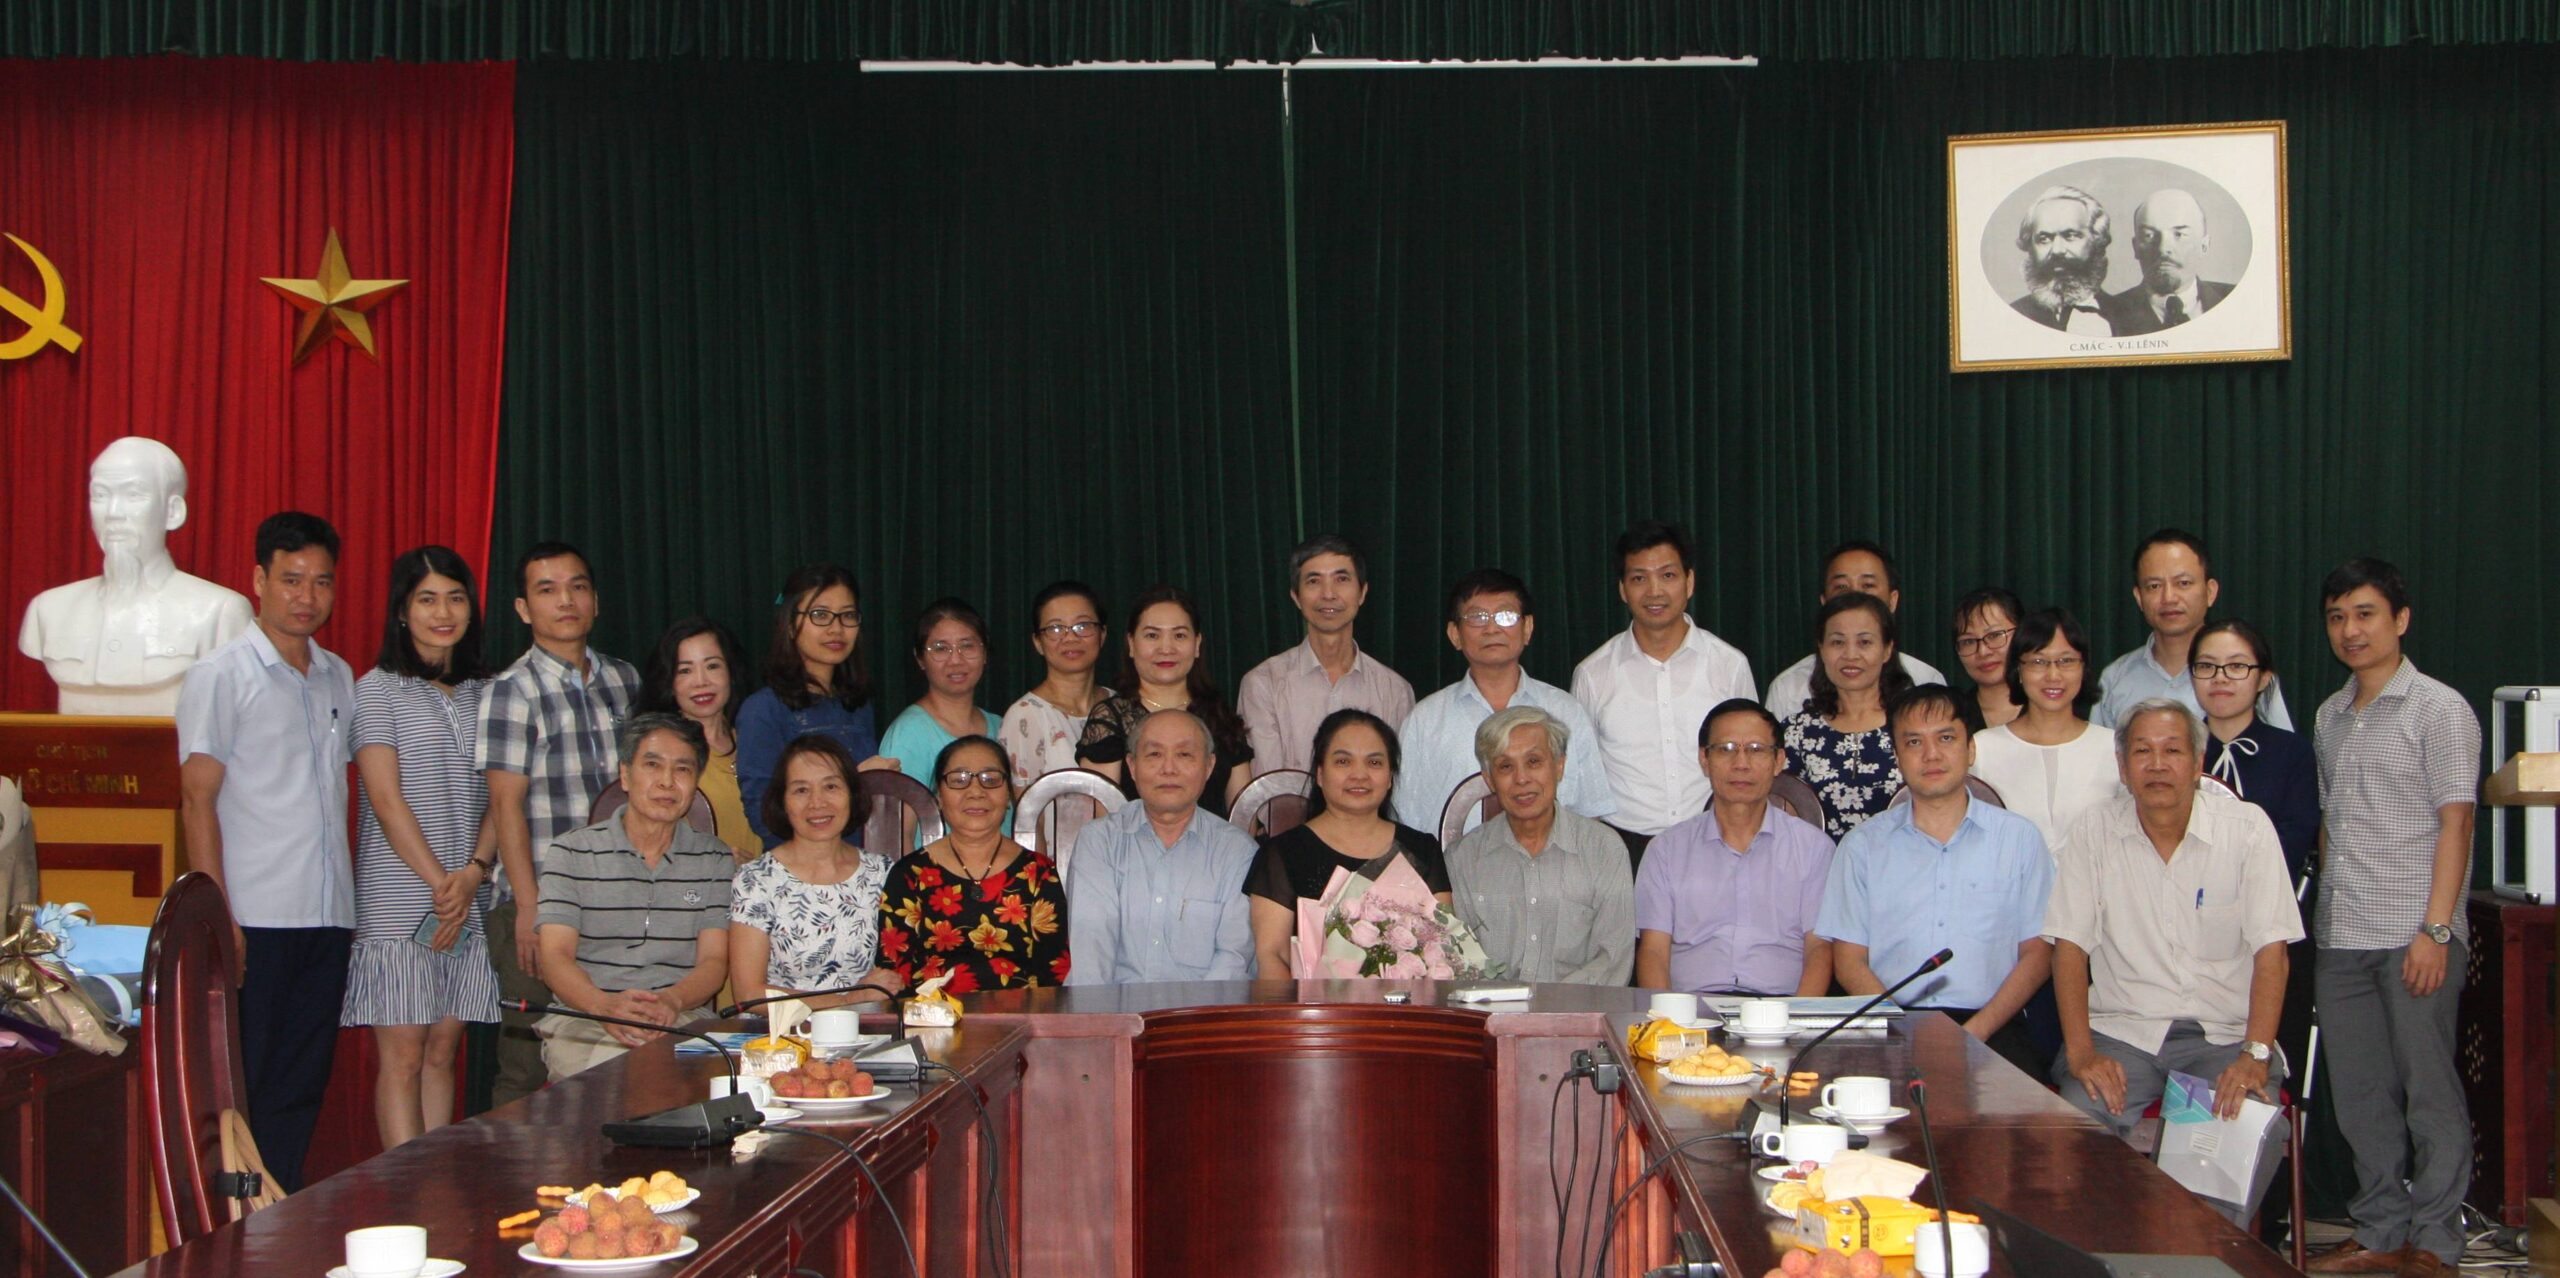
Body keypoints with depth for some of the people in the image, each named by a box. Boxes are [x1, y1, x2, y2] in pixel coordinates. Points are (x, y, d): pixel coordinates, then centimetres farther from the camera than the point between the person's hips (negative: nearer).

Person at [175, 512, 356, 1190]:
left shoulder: (338, 677, 15)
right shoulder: (220, 676, -2)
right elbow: (198, 800, -7)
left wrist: (354, 899, 12)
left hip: (328, 918, 6)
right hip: (256, 921, -5)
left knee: (303, 1086, 8)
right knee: (243, 1089, -1)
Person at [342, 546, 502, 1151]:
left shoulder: (485, 693, 14)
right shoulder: (378, 689, 0)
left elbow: (499, 796, 8)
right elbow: (386, 801, -7)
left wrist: (474, 872, -8)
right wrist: (440, 884, -12)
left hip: (471, 899, 4)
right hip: (399, 900, -4)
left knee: (443, 1051, 7)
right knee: (403, 1056, -4)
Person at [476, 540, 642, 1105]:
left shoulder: (625, 681, 13)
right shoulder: (513, 690, -3)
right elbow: (507, 805, -8)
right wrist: (529, 909, -13)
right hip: (540, 905, -4)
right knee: (528, 1072, -3)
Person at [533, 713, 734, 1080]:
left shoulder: (714, 860, 14)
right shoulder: (571, 853, 9)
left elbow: (714, 961, 5)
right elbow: (555, 956, -2)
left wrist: (672, 1000, -19)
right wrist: (605, 1005, -24)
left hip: (683, 1019, 1)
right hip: (582, 1019, -1)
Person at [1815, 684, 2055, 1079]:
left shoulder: (2019, 838, 13)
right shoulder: (1862, 846, 13)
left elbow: (2037, 953, 8)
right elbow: (1849, 961, 8)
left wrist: (1975, 1031, -8)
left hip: (1990, 1027, 0)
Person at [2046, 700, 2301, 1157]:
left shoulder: (2248, 828, -2)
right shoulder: (2093, 831, 1)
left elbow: (2270, 951, -6)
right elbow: (2070, 946, -1)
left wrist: (2256, 1056, -18)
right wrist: (2080, 1051, -13)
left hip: (2224, 1034, 0)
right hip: (2121, 1030, 0)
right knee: (2082, 1120, -27)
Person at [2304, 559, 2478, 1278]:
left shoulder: (2439, 709, -3)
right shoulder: (2329, 717, 16)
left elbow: (2454, 823, -8)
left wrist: (2436, 929, -14)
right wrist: (2325, 913, 13)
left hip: (2413, 933, -6)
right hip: (2342, 939, 6)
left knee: (2429, 1089, 0)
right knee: (2358, 1092, 9)